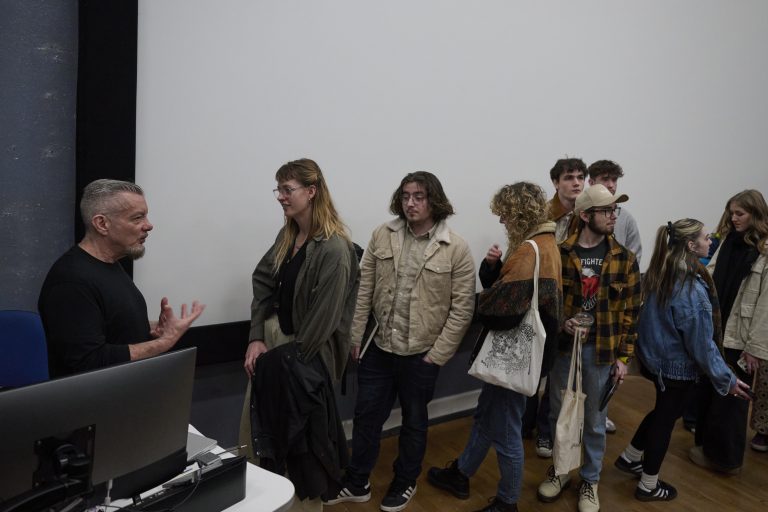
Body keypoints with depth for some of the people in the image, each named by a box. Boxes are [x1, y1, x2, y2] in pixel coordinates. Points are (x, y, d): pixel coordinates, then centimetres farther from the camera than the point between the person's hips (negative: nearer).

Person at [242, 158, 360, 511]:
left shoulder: (334, 249, -21)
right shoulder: (286, 236, 4)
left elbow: (323, 318, -20)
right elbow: (263, 285, 5)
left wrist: (292, 359, -14)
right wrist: (256, 338, -5)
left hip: (306, 354, -7)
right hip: (273, 337, 7)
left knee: (300, 434, 9)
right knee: (255, 426, 13)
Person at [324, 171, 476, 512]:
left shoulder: (457, 248, -12)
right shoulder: (382, 236, -2)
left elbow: (462, 307, -10)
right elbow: (364, 290, 1)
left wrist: (439, 353, -11)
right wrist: (354, 335, 0)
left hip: (421, 353, -3)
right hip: (379, 347, 3)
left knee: (413, 421, 16)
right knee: (366, 416, 14)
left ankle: (405, 483, 39)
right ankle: (356, 483, 35)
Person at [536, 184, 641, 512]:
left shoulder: (624, 259, -2)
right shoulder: (560, 253, -5)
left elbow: (630, 311, 1)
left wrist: (623, 356, -1)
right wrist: (561, 322, -16)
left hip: (601, 351, 0)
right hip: (563, 346, 0)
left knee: (594, 420, 12)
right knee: (559, 413, 14)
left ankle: (590, 480, 31)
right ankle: (560, 470, 36)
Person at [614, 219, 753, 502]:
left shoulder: (658, 275, -4)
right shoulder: (693, 289, -27)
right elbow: (702, 344, -21)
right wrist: (727, 379, -11)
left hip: (654, 356, 7)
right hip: (677, 365, -7)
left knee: (663, 410, 27)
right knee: (666, 418, 10)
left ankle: (630, 457, 39)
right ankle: (648, 486, 27)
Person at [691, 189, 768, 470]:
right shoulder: (729, 241, 10)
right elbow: (710, 275, 8)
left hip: (739, 337, -6)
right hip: (715, 329, 6)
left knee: (730, 398, 6)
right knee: (708, 391, 14)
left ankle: (725, 456, 22)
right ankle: (707, 444, 32)